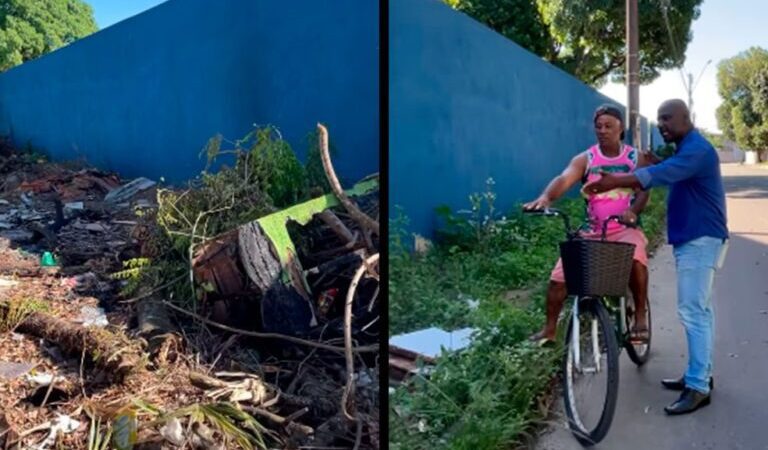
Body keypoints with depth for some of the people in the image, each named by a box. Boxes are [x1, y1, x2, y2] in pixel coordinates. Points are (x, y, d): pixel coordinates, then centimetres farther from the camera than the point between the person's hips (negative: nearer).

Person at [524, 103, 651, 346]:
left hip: (625, 229, -1)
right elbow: (563, 179, -17)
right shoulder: (585, 159, 1)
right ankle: (549, 329, 10)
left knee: (635, 259, -36)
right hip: (592, 232, 1)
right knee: (558, 277, -10)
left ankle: (640, 317, -17)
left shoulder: (635, 157, 4)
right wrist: (545, 197, -40)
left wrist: (633, 210, -31)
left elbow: (644, 190, -8)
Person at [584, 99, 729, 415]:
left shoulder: (697, 149, -19)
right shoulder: (686, 149, 17)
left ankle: (698, 387, -5)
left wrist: (615, 182, -41)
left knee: (693, 312, -10)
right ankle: (700, 374, 24)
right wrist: (654, 163, -7)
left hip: (700, 239, -10)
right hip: (692, 238, 10)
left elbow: (662, 174, -33)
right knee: (699, 309, 14)